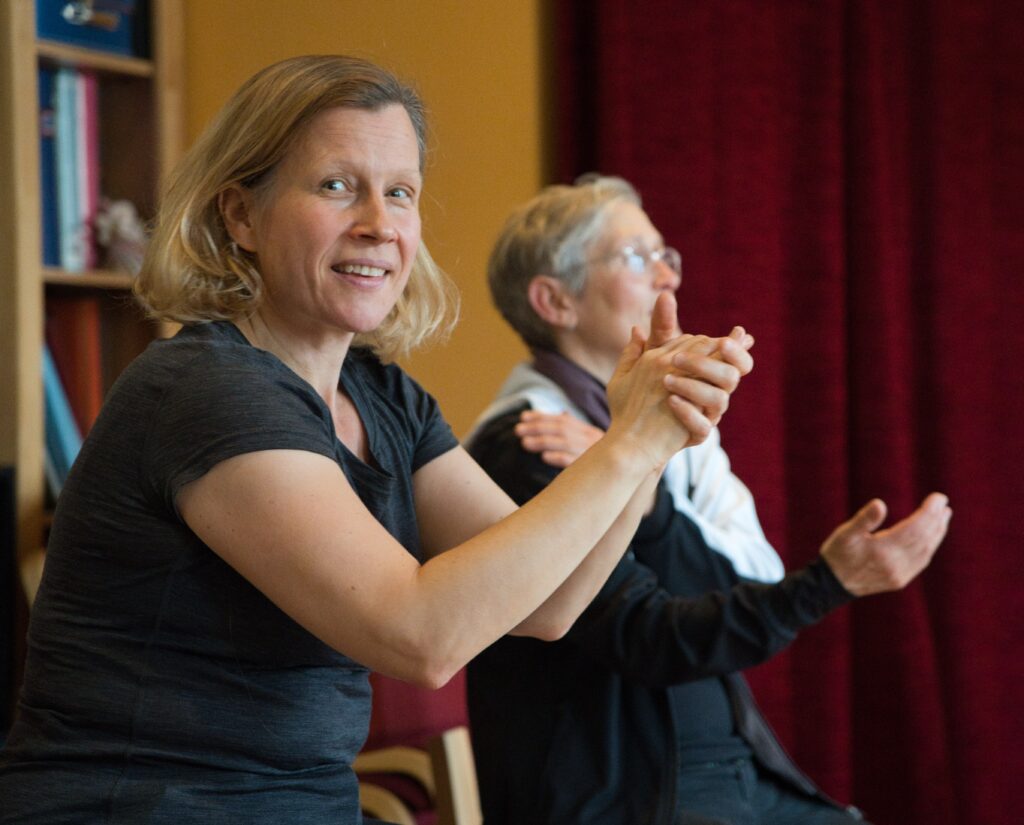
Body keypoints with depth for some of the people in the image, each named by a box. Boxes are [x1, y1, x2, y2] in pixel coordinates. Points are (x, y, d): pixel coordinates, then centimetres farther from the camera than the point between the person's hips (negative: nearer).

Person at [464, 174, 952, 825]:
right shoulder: (521, 449, -12)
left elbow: (756, 580, -1)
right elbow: (644, 637, -20)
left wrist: (646, 501, -19)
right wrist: (827, 583, -31)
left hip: (742, 771, 7)